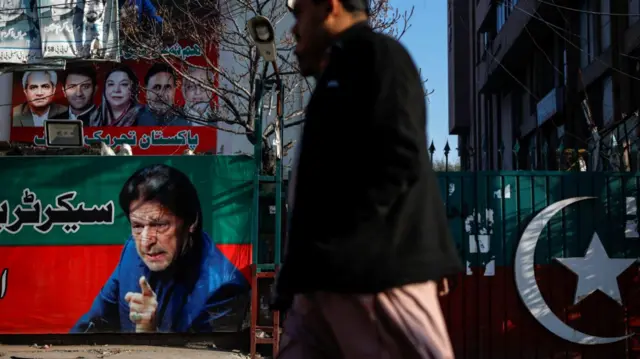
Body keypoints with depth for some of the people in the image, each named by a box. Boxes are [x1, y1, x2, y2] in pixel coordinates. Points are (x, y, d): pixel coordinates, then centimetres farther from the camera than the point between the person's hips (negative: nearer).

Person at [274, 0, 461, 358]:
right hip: (330, 276, 10)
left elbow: (399, 158, -15)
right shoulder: (341, 72, 27)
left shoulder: (376, 54, -2)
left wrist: (341, 241, -19)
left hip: (374, 268, -9)